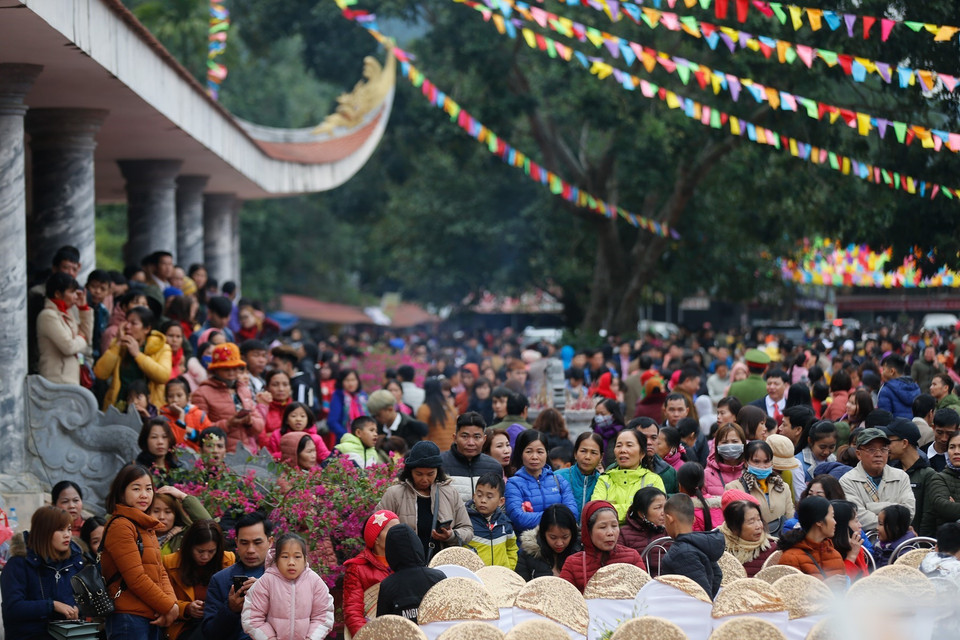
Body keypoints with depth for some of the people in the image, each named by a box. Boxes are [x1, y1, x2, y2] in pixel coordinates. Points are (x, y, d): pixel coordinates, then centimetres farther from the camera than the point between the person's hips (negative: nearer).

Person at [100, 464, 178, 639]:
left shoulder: (147, 528, 20)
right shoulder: (120, 526, -9)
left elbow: (160, 572, 15)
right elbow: (136, 578, -15)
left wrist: (171, 602, -4)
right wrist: (168, 606, -10)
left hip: (151, 618, 9)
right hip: (129, 618, -9)